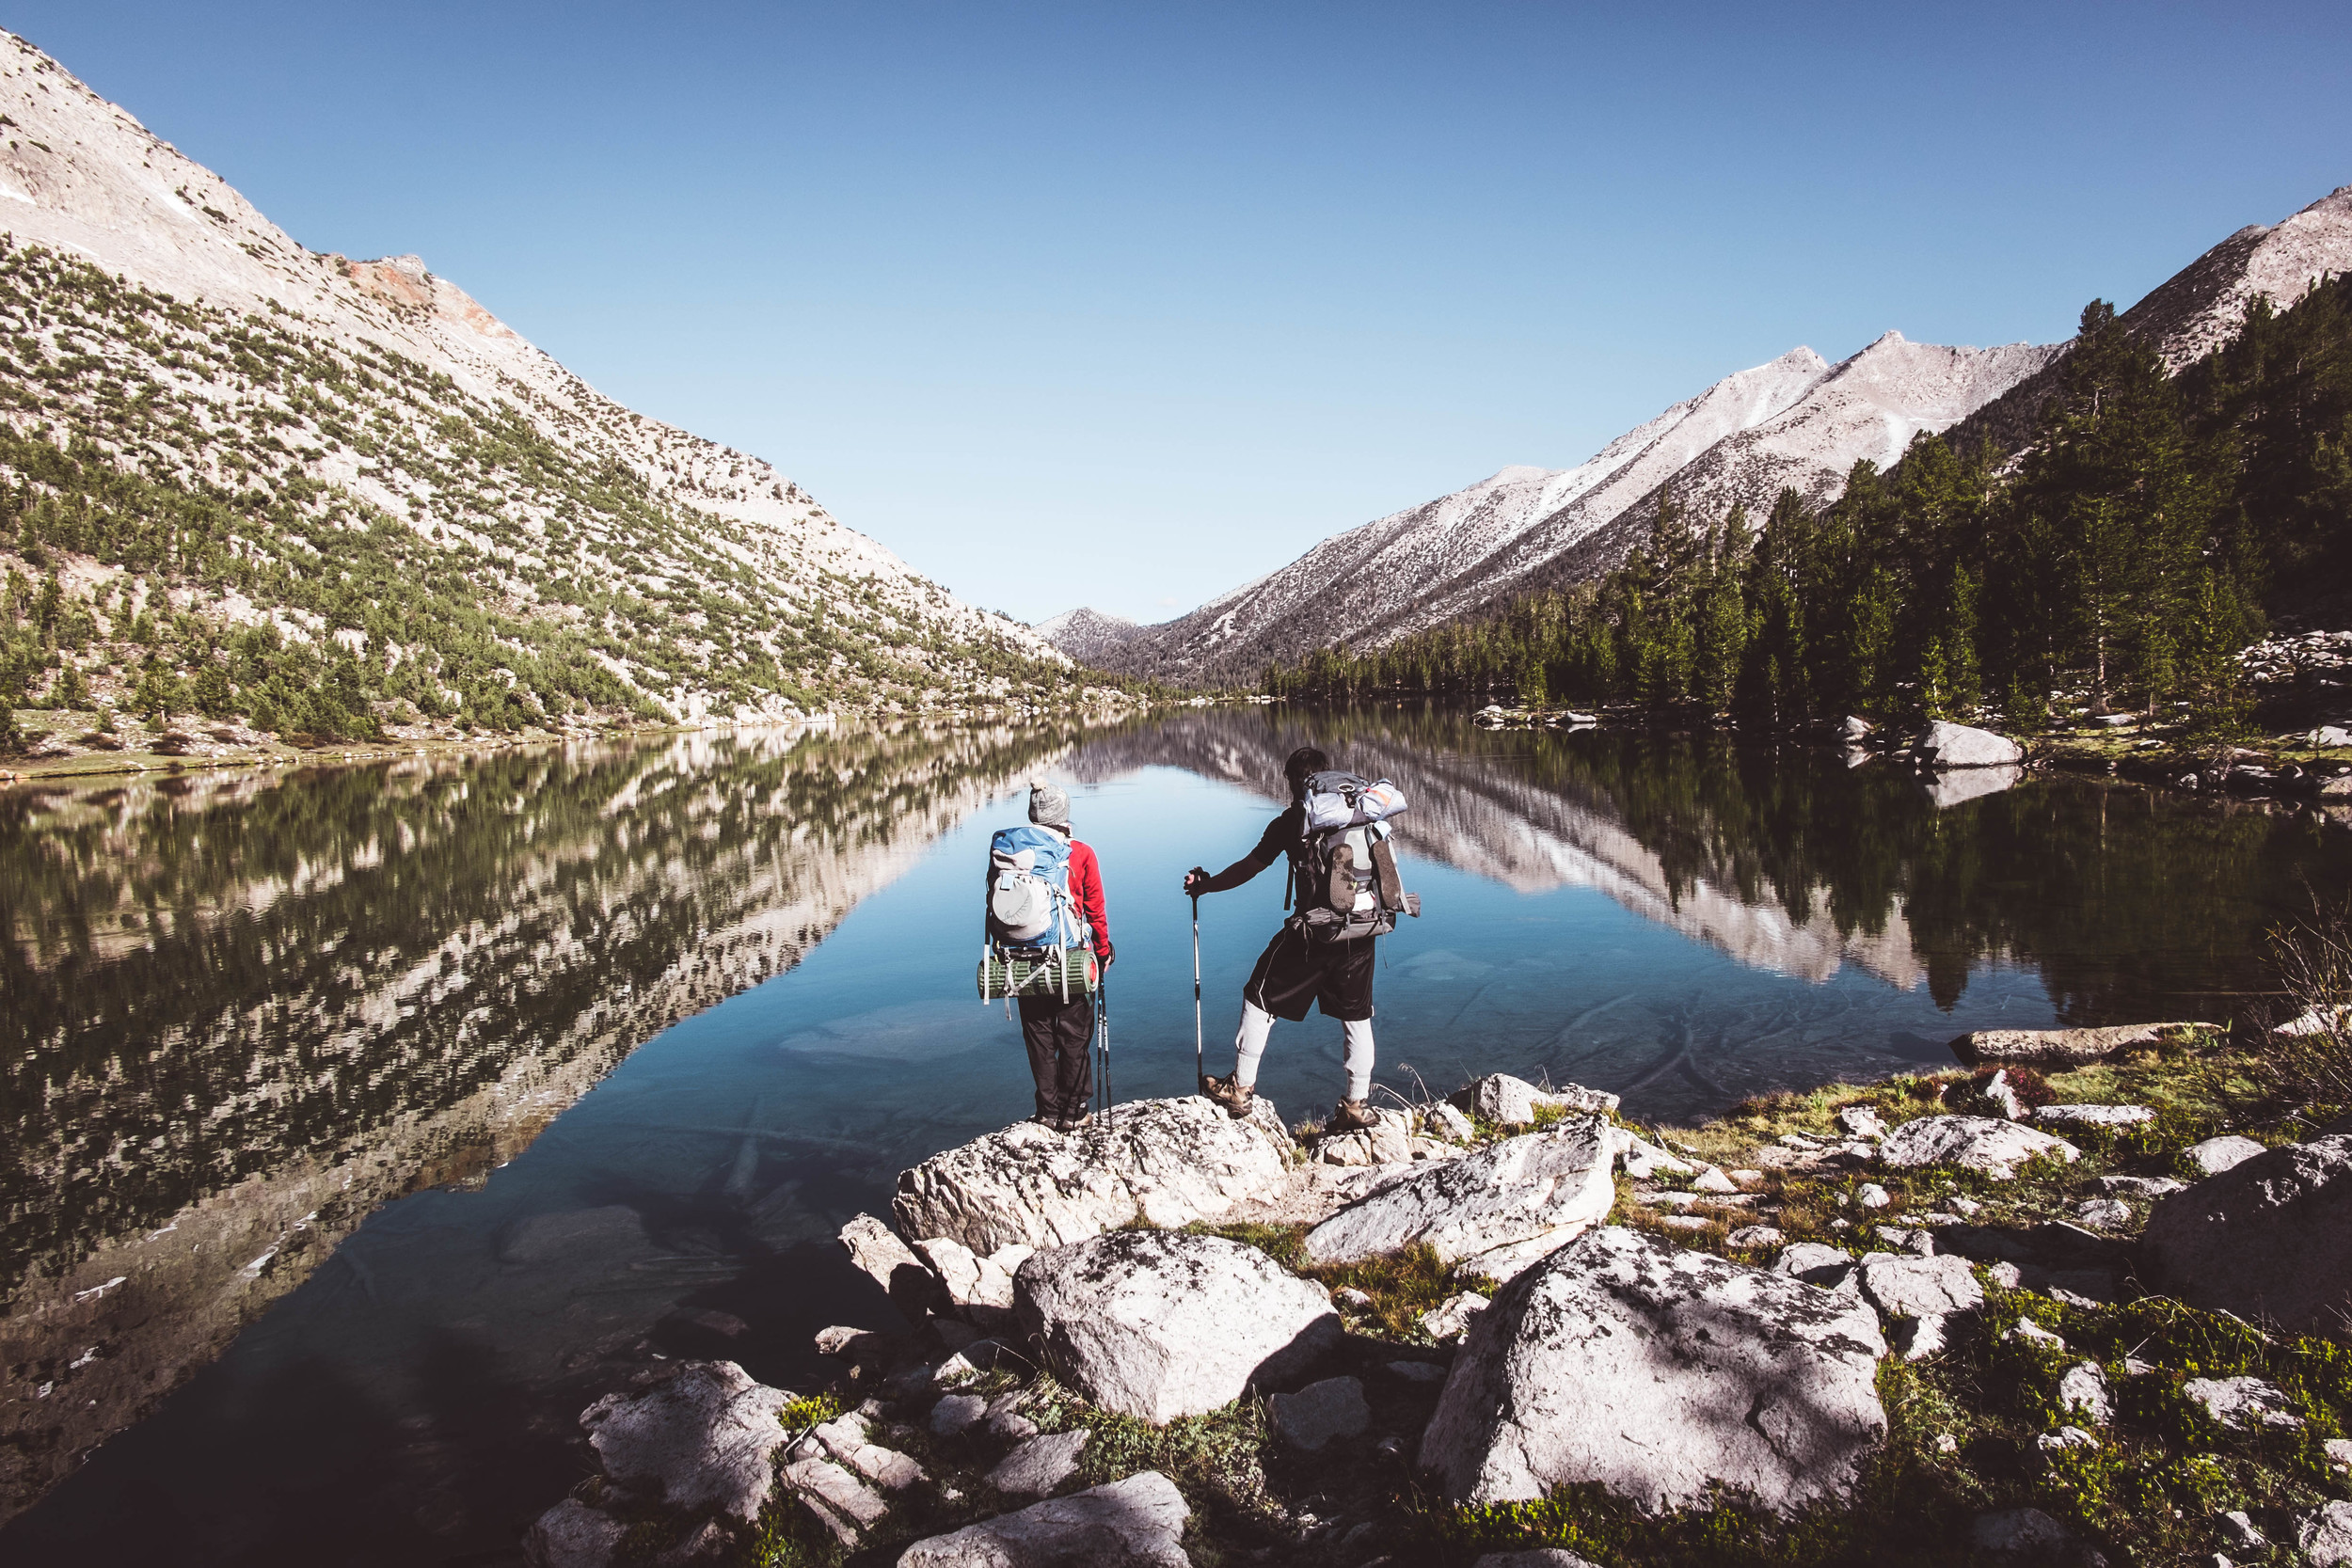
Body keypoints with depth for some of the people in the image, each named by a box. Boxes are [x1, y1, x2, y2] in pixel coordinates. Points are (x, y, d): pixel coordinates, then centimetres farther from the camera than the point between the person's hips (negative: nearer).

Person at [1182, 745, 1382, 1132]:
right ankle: (1357, 1105, 19)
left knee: (1260, 999, 12)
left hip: (1312, 933, -4)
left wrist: (1205, 885, 17)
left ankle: (1240, 1089, 16)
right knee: (1357, 1017, 15)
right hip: (1360, 933, 4)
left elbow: (1249, 867, 3)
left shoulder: (1290, 821, -2)